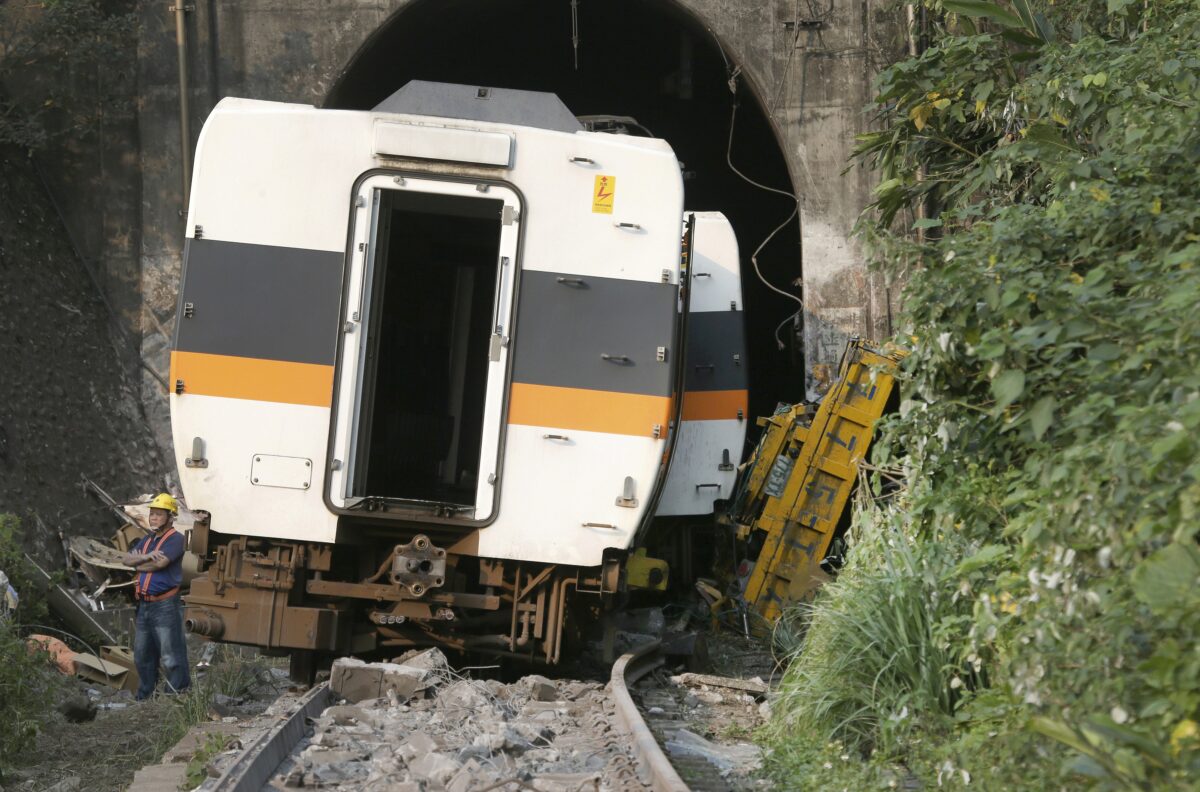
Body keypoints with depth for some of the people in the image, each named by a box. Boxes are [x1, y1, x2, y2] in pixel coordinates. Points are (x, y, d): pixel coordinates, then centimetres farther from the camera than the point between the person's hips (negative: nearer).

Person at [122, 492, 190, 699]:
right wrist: (146, 557, -13)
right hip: (144, 605, 9)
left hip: (165, 606, -9)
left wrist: (138, 564, -2)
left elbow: (159, 563, -22)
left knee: (171, 657, -8)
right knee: (142, 656, 17)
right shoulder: (147, 539, 17)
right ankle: (145, 697, 28)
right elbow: (126, 559, 7)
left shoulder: (175, 539, -9)